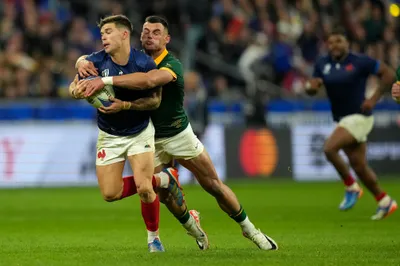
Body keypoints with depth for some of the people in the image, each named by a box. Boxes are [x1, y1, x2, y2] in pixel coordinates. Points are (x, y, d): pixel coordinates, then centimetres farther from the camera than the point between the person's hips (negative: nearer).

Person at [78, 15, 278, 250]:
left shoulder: (172, 64, -24)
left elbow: (150, 80, -47)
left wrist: (106, 81, -52)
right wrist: (84, 63, -30)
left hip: (179, 134, -4)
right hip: (151, 140, 4)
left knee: (214, 185, 1)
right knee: (165, 194, -2)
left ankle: (250, 230, 18)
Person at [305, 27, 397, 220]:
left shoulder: (360, 62, -10)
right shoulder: (323, 65, 6)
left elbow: (389, 74, -6)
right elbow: (312, 89, 7)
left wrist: (374, 99, -12)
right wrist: (311, 86, -17)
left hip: (359, 116, -7)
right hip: (342, 120, 7)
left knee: (329, 148, -24)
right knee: (359, 166, 8)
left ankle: (351, 187, -8)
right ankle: (385, 202, 22)